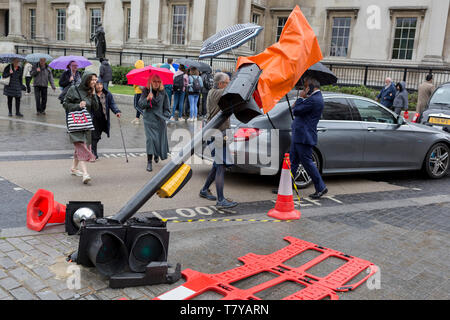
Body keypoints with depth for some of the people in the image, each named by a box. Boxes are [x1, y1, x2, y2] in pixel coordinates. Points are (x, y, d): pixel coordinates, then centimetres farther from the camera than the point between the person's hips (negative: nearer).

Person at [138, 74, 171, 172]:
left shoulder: (163, 93, 2)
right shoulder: (146, 91, 0)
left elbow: (167, 108, 8)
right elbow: (141, 105, -6)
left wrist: (165, 116, -4)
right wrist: (147, 99, -23)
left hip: (160, 119, 2)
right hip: (149, 119, -2)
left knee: (160, 138, 8)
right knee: (150, 138, -13)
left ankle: (157, 155, 39)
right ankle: (149, 162, -10)